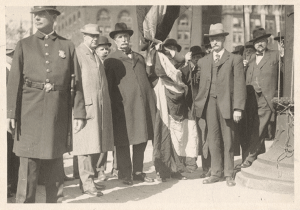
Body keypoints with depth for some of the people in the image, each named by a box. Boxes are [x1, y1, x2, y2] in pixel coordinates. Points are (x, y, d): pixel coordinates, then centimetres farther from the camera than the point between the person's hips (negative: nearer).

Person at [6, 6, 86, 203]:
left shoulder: (68, 46, 7)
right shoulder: (24, 45, 7)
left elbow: (77, 82, 4)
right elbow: (14, 81, 2)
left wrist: (79, 113, -1)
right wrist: (11, 113, -5)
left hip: (58, 114, 1)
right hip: (30, 113, 0)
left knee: (55, 164, 10)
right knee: (28, 164, 0)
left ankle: (55, 201, 22)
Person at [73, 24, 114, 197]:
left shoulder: (96, 56, 21)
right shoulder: (77, 53, -4)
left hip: (100, 107, 8)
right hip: (86, 105, -8)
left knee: (96, 143, 10)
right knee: (87, 144, -6)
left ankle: (90, 177, 20)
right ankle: (87, 183, 0)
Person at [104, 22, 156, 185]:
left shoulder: (139, 58, 19)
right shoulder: (111, 60, 2)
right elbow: (108, 86, -2)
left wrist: (151, 102, 13)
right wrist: (114, 108, -9)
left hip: (143, 105, 5)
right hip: (123, 108, -5)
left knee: (142, 140, 10)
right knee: (123, 142, 1)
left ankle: (138, 172, 23)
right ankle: (125, 175, 13)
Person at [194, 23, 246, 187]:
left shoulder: (234, 59, 4)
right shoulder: (203, 61, 14)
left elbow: (239, 85, -2)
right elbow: (202, 85, 15)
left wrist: (238, 108, -10)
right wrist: (198, 104, 6)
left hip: (227, 104, -3)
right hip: (210, 104, 3)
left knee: (228, 140, 4)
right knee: (213, 140, 5)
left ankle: (228, 174, 15)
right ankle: (216, 173, 15)